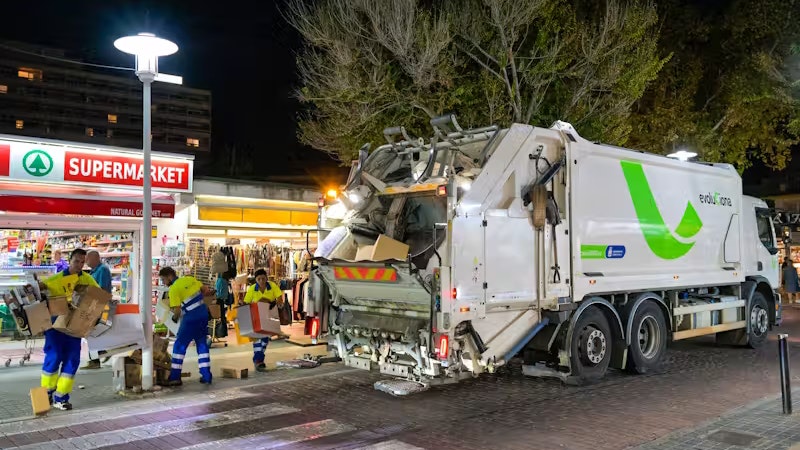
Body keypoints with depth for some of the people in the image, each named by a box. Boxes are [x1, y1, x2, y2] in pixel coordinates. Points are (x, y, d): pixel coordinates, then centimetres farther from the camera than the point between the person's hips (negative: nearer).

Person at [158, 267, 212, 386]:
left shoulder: (174, 289, -14)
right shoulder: (190, 279, 7)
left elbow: (177, 310, -18)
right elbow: (205, 289, 16)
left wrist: (175, 317, 3)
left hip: (191, 318, -7)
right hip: (204, 313, 7)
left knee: (179, 345, 5)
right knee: (202, 344, 14)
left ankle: (175, 377, 7)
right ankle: (206, 376, 15)